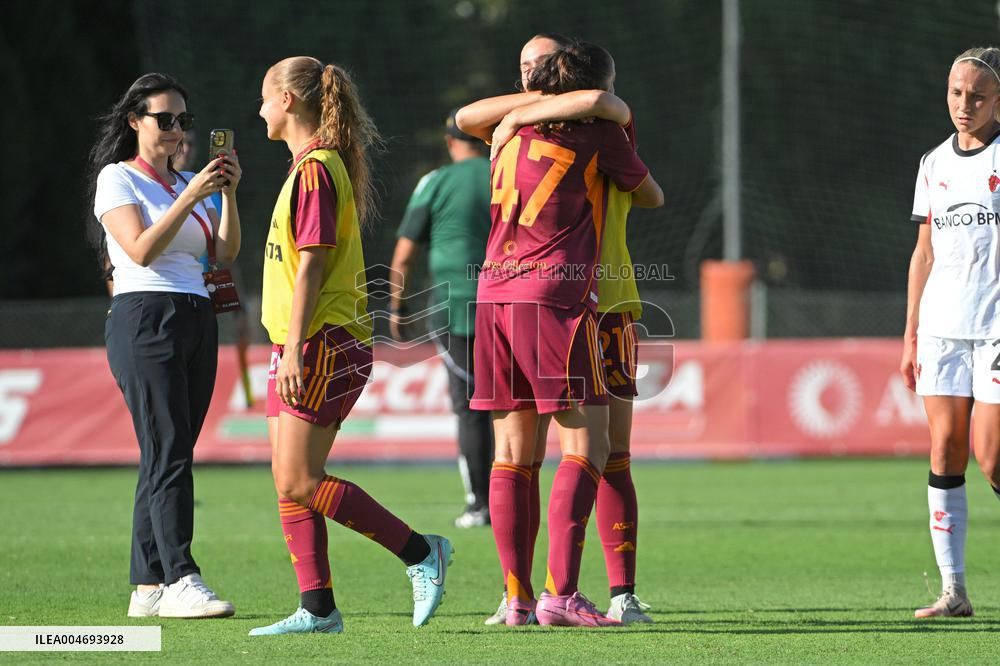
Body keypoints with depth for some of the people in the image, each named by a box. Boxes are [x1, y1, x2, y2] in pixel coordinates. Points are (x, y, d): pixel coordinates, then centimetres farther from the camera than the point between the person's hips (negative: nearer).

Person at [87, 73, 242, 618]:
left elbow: (225, 252, 7)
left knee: (168, 459, 3)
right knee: (168, 453, -15)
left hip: (196, 322, 6)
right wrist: (192, 197, -17)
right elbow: (142, 249, -13)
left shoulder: (188, 182, 18)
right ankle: (179, 580, -22)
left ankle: (147, 588, 3)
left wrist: (228, 193, -6)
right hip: (145, 320, -6)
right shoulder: (117, 179, 0)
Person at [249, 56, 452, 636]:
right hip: (305, 348, 10)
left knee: (300, 482, -11)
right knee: (291, 482, 6)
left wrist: (295, 349, -22)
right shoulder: (315, 167, 18)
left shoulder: (315, 170, -12)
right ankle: (318, 609, 5)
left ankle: (421, 552, -6)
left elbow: (311, 265, -19)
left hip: (321, 344, -10)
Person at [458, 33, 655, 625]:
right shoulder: (525, 128, 15)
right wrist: (541, 97, -8)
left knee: (610, 460, -5)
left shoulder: (610, 129, 3)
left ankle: (624, 594, -4)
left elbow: (599, 100, -21)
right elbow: (467, 117, -2)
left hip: (603, 308, -3)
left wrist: (519, 115, -13)